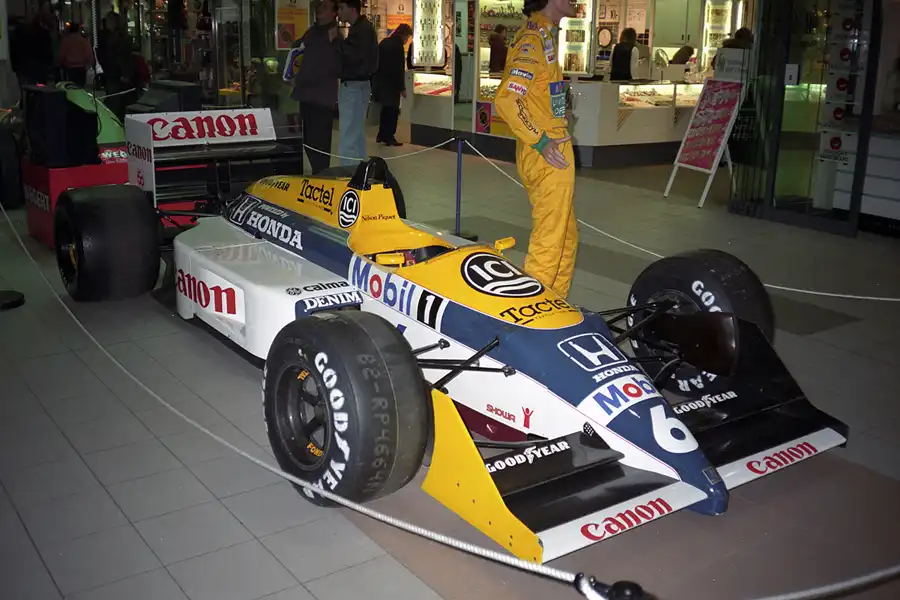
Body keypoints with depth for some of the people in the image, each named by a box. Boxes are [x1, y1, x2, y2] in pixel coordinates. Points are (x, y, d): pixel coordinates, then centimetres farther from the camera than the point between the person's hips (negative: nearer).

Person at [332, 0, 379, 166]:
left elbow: (352, 55, -26)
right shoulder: (361, 28, 18)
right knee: (356, 133, 16)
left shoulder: (362, 29, -14)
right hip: (357, 84, 11)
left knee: (348, 137, -12)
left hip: (354, 85, -11)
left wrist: (335, 39, -15)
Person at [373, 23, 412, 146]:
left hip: (380, 81, 9)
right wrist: (402, 88, -14)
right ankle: (389, 137, 3)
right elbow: (399, 69, -18)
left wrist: (375, 81, 20)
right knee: (392, 110, 0)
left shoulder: (384, 42, 10)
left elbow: (378, 61, 15)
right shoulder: (397, 46, -17)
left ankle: (381, 135, 22)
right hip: (391, 84, -9)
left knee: (386, 108, 18)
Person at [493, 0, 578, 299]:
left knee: (567, 238, 18)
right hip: (547, 155, -10)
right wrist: (542, 142, -19)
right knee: (549, 243, -4)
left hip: (551, 152, 10)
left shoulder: (544, 34, 13)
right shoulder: (533, 39, -15)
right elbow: (505, 100, -23)